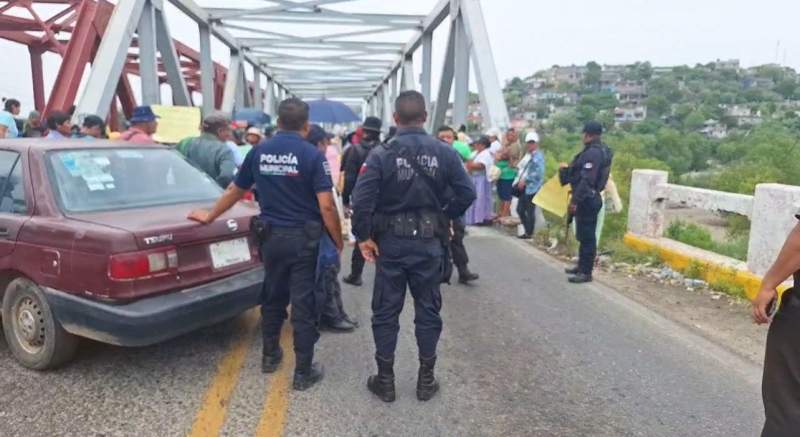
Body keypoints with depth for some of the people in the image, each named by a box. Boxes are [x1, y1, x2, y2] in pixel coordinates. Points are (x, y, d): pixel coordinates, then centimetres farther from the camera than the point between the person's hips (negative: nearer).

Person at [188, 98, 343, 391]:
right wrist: (338, 241, -5)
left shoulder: (259, 152, 3)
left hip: (271, 236, 4)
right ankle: (304, 372, 11)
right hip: (304, 238, -4)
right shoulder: (312, 155, -11)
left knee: (272, 297, 21)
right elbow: (326, 206, -16)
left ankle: (270, 355, 36)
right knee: (303, 303, 2)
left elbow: (234, 191, 13)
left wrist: (209, 217, 28)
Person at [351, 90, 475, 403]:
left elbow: (362, 199, -17)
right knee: (428, 311, 13)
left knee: (385, 312, 11)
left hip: (390, 242, -1)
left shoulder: (382, 155, -10)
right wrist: (444, 217, 8)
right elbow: (467, 193, -6)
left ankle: (385, 381, 20)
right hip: (428, 243, 2)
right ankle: (426, 379, 22)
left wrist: (363, 236, -5)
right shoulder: (444, 153, -4)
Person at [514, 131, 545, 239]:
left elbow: (539, 173, -19)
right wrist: (519, 180, 9)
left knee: (530, 211, -3)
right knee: (520, 209, 10)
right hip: (524, 187, 9)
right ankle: (527, 231, 22)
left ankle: (529, 233, 7)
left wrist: (525, 180, -19)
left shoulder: (538, 156, -10)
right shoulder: (527, 155, 16)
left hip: (532, 188, -9)